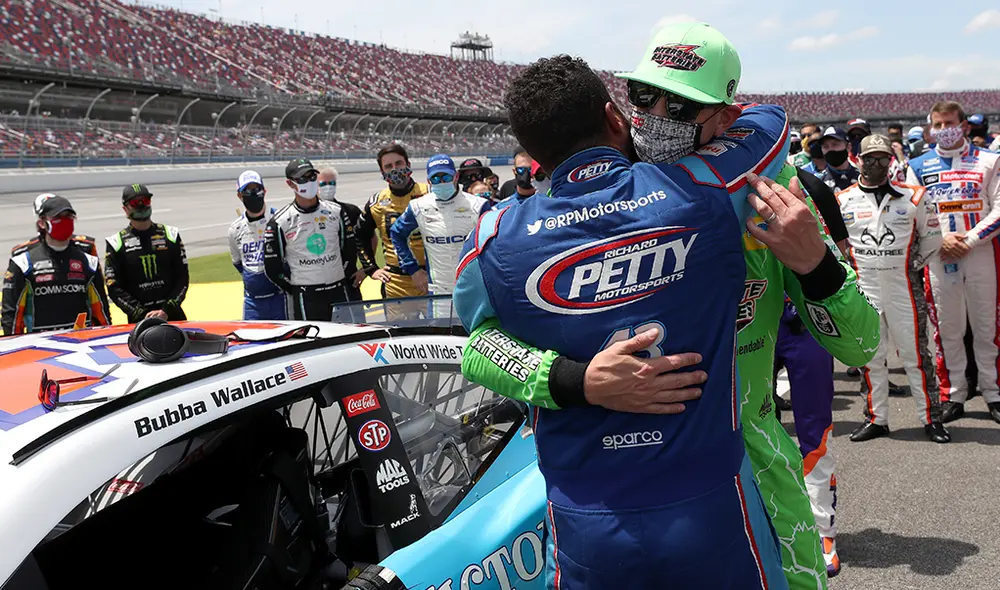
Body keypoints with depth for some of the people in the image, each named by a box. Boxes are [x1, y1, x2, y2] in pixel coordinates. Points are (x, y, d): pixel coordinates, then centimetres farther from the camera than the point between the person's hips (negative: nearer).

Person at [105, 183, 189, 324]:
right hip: (138, 320, -1)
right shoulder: (116, 243, 6)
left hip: (173, 315, 1)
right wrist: (141, 314, -9)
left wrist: (166, 311, -6)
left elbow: (182, 279, 6)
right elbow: (114, 289, 1)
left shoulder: (171, 235, 10)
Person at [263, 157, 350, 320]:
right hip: (305, 297, -4)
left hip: (339, 291, 4)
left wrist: (345, 280, 10)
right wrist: (296, 291, -1)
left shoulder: (336, 212, 6)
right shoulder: (280, 222, -5)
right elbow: (272, 267, -1)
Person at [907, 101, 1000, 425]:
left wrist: (968, 240, -13)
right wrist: (941, 239, -10)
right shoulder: (918, 167, 9)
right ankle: (953, 395, 13)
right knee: (947, 329, 5)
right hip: (939, 259, 1)